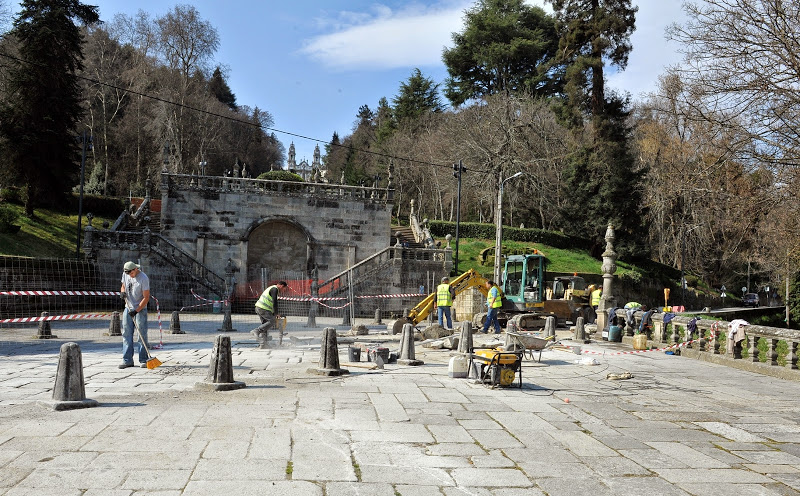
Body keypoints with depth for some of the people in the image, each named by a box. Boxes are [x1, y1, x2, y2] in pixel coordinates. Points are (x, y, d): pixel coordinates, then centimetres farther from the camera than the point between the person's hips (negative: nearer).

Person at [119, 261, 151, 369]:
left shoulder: (143, 278, -17)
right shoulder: (125, 274, 3)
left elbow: (146, 297, -16)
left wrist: (136, 310, -20)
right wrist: (122, 292, -4)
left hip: (140, 309, -6)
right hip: (128, 308, 6)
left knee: (142, 334, -5)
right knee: (126, 334, 3)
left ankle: (143, 360, 0)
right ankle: (127, 360, 6)